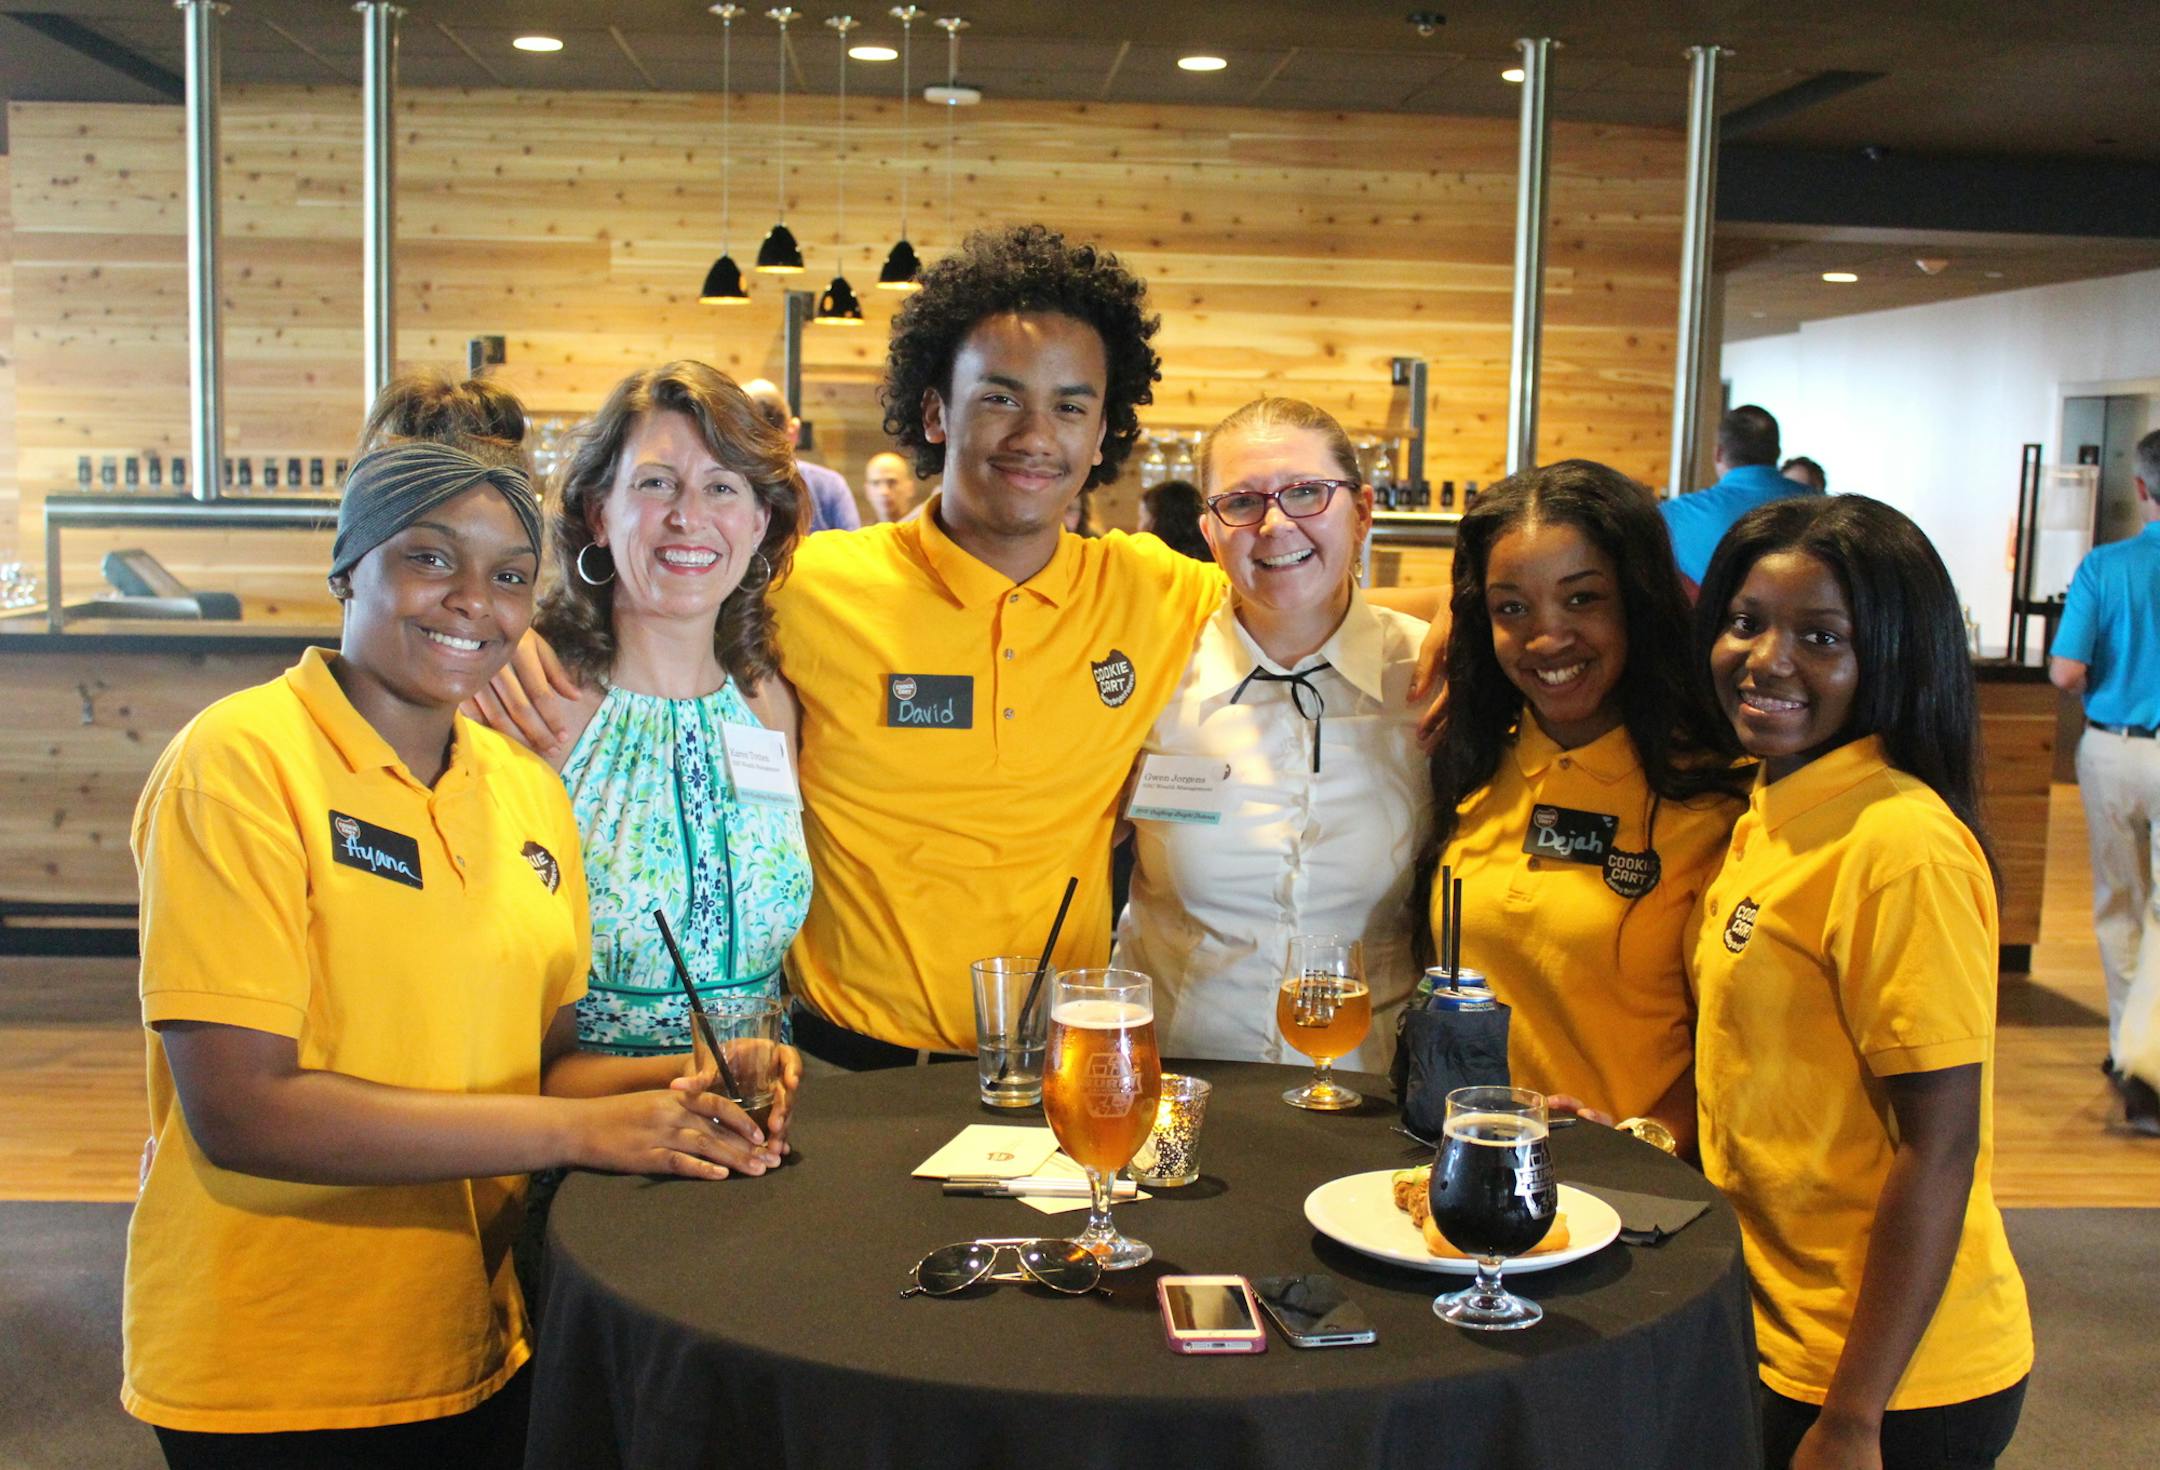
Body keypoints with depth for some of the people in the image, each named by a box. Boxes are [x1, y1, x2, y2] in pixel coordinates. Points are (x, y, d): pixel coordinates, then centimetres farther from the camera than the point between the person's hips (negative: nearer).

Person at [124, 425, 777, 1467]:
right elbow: (240, 1109, -20)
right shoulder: (240, 762, -14)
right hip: (272, 1386, -5)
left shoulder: (528, 787, 5)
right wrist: (582, 1127, -21)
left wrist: (683, 1084, -8)